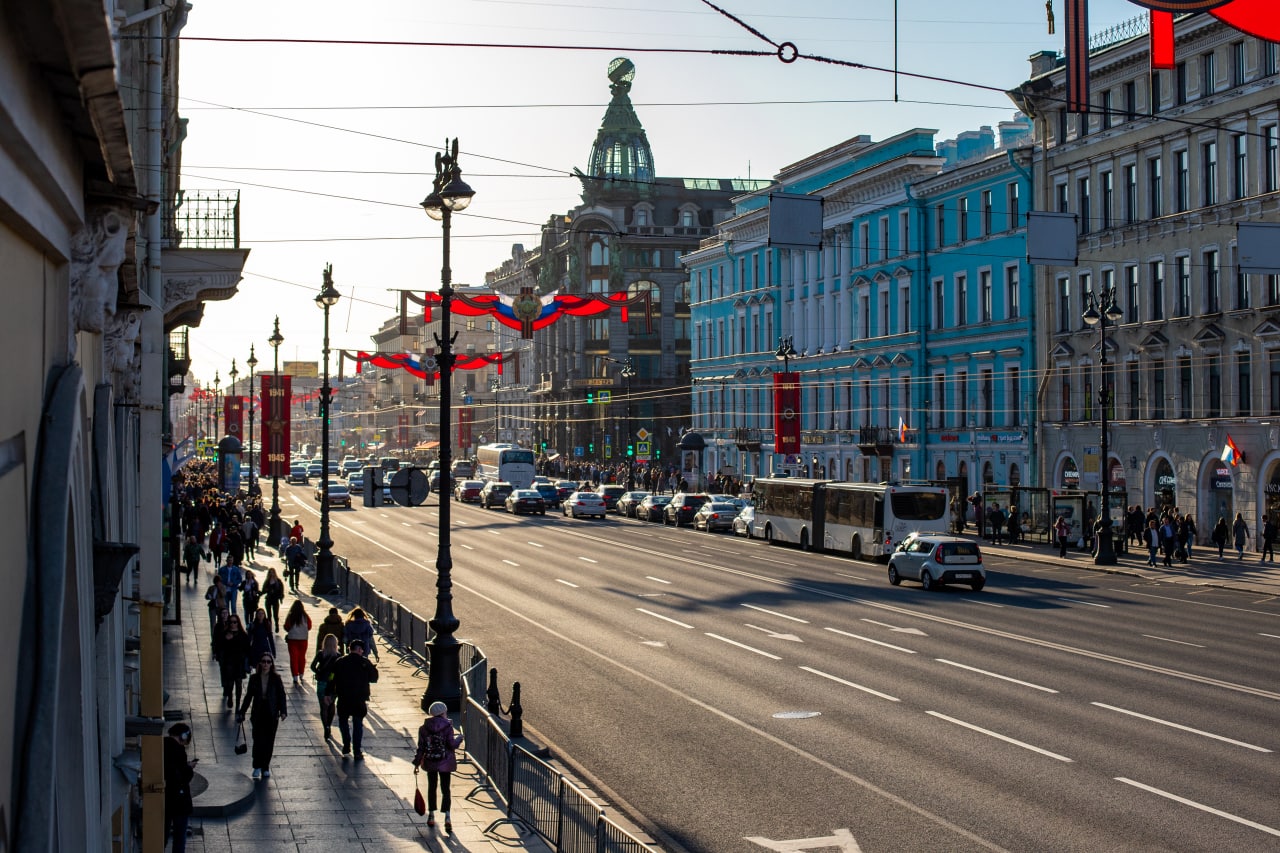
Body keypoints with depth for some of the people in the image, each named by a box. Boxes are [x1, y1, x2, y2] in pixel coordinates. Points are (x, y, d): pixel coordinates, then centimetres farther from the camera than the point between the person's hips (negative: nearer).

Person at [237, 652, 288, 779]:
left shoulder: (276, 679, -3)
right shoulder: (254, 678, 1)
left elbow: (282, 696, -1)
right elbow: (248, 696, 10)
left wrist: (283, 711, -13)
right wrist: (241, 712, 12)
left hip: (272, 715, 0)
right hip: (258, 714, 0)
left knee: (269, 742, 3)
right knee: (258, 741, -7)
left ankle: (266, 768, 16)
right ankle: (257, 767, 8)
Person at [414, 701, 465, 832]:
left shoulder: (424, 728, -3)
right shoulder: (447, 727, -11)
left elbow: (421, 747, -2)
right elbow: (452, 745, -12)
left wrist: (417, 763, 5)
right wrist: (459, 738, 7)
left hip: (430, 762, 2)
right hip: (445, 763, -2)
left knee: (431, 788, 19)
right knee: (445, 789, 3)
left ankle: (431, 816, 24)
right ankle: (447, 817, -12)